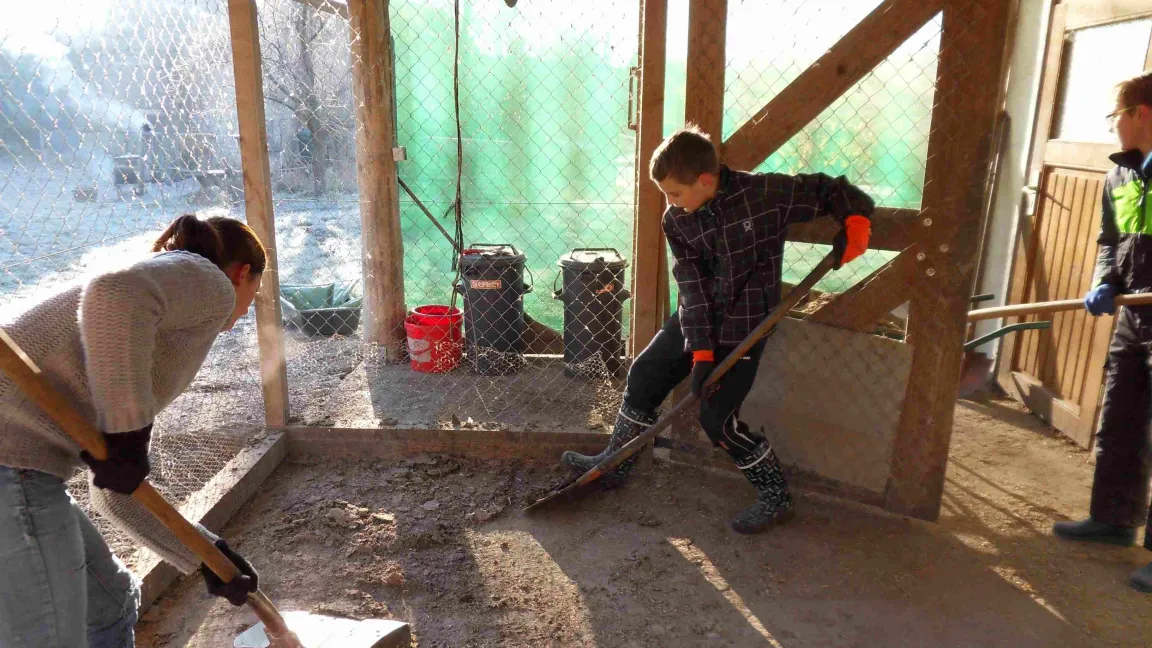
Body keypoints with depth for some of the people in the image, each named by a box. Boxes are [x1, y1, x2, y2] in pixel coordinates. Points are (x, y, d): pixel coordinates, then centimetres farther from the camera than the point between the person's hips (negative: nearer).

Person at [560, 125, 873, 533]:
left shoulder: (767, 193, -19)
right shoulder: (677, 220, -5)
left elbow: (830, 190, -7)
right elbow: (692, 287, -11)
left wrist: (856, 218, -28)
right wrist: (700, 352, -17)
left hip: (743, 328, -6)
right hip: (694, 321, 6)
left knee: (717, 418, -8)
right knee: (644, 374, 10)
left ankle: (776, 497, 13)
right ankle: (616, 464, 29)